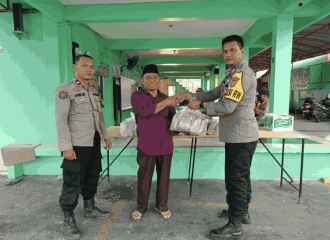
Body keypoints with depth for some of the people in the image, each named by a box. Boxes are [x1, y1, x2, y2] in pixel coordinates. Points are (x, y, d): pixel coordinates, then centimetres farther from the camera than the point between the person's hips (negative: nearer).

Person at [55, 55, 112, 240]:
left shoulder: (94, 90, 12)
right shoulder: (65, 90, -10)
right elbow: (61, 119, -16)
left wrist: (106, 136, 15)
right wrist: (66, 146, -20)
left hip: (94, 143, 7)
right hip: (76, 145, -7)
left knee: (92, 178, 17)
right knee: (73, 183, 1)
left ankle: (90, 209, 36)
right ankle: (68, 221, 18)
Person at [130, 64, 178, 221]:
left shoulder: (166, 98, 10)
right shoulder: (137, 96, 0)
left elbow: (173, 119, 15)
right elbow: (145, 111, -18)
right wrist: (165, 103, -16)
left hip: (165, 145, 3)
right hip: (146, 145, -3)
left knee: (163, 176, 12)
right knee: (144, 177, 7)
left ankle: (162, 205, 32)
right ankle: (141, 207, 29)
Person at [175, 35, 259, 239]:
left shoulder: (242, 74, -18)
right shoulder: (234, 75, 16)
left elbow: (227, 107, -24)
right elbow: (214, 93, 18)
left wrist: (201, 104, -12)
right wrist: (191, 96, 7)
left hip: (240, 137, -11)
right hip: (239, 136, 11)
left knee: (236, 179, -1)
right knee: (241, 177, 20)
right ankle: (242, 212, 37)